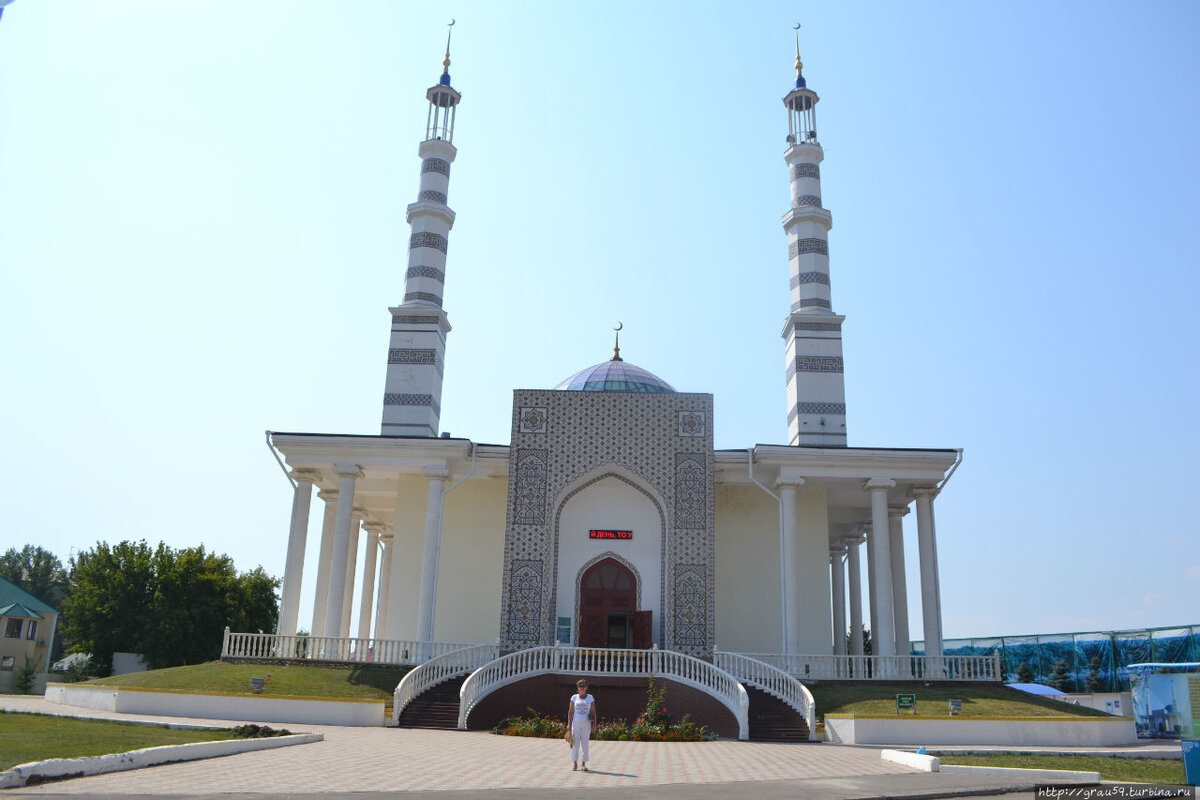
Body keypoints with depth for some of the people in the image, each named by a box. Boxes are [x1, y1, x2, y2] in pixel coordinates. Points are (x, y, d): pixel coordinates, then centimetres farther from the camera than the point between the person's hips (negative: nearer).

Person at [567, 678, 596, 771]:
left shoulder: (590, 698, 4)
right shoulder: (574, 697, 3)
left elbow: (593, 712, 4)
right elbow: (570, 711, 3)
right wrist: (569, 724, -3)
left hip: (586, 724, 0)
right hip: (576, 723, 0)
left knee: (585, 743, 3)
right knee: (575, 743, 1)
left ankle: (584, 764, 9)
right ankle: (575, 763, 9)